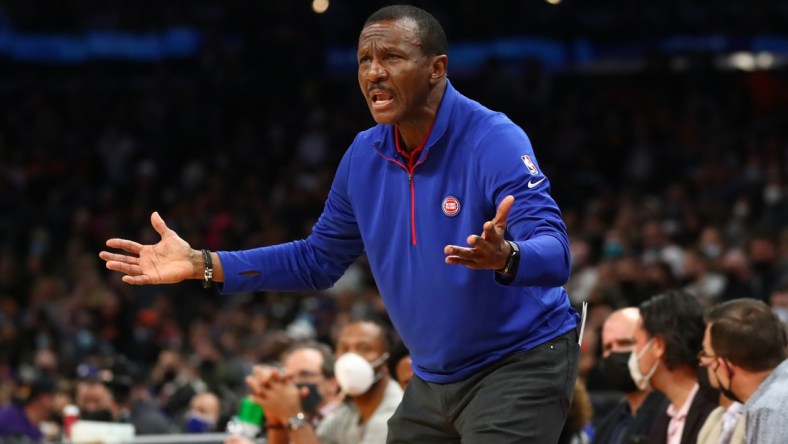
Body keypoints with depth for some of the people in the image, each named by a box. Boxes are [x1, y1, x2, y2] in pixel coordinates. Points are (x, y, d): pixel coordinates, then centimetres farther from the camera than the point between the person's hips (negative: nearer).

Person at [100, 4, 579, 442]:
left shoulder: (494, 141, -20)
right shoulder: (364, 157, 1)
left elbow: (553, 251, -30)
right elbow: (318, 260, 13)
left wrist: (505, 257, -54)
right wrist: (203, 265, 5)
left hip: (520, 365, -7)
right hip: (434, 380, 7)